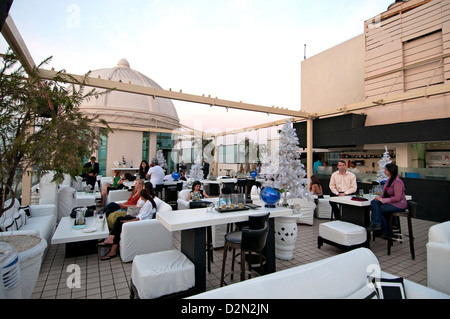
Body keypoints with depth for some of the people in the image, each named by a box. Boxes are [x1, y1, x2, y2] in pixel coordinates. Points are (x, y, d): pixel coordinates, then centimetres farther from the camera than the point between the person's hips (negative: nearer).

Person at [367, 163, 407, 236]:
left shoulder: (397, 182, -18)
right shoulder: (388, 180, 11)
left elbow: (397, 198, -22)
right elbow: (385, 193, 17)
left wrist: (383, 200, -20)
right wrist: (380, 197, -3)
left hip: (399, 204, -8)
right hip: (390, 202, 8)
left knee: (379, 209, -20)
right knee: (374, 202, -15)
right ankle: (376, 223, -18)